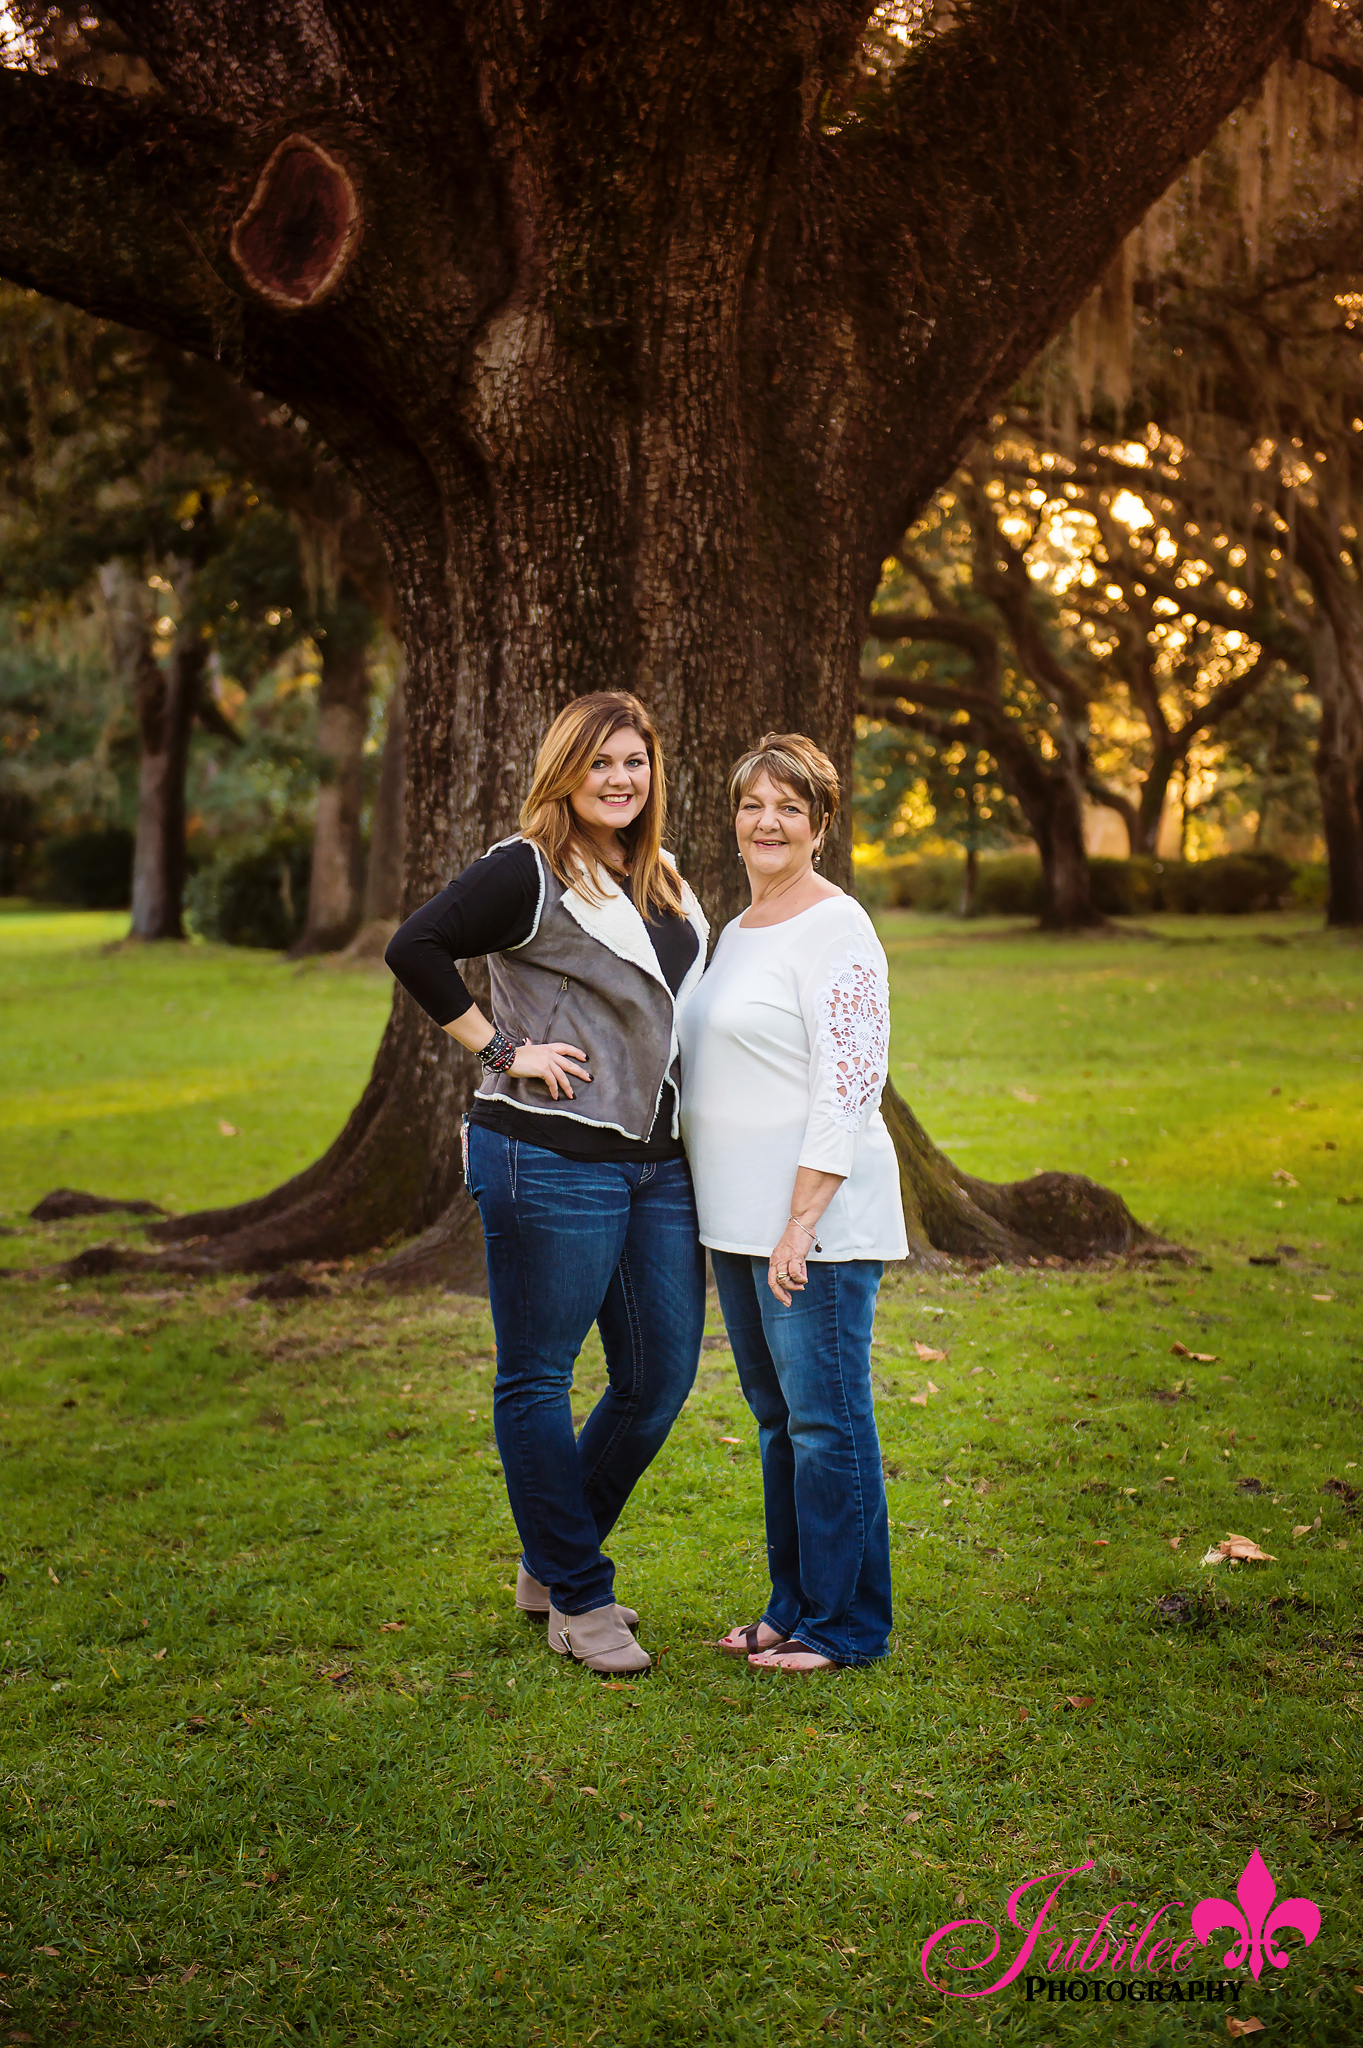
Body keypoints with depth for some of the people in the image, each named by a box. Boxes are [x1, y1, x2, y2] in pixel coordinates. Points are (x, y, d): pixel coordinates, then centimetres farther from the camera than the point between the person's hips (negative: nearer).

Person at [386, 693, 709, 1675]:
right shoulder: (528, 873, -7)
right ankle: (579, 1598, 14)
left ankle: (552, 1562, 28)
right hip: (553, 1160, -8)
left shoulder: (667, 881, 16)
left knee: (661, 1377, 11)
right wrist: (502, 1050, -14)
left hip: (659, 1166, 8)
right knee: (538, 1382, 2)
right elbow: (415, 948, -15)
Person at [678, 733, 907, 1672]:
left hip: (817, 1220, -9)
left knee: (825, 1418, -2)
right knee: (777, 1415, 15)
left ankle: (846, 1626, 8)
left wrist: (801, 1223, -21)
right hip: (742, 1218, 9)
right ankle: (794, 1606, 26)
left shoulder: (835, 931, -12)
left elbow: (848, 1088, -18)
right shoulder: (737, 932, 17)